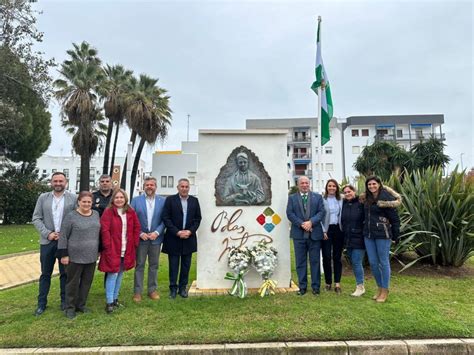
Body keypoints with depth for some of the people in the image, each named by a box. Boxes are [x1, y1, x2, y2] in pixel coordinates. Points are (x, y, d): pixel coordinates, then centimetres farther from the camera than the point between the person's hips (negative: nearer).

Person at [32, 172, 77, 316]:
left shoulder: (73, 198, -1)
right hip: (47, 241, 1)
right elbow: (36, 218, 1)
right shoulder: (43, 197, 5)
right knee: (45, 274, 12)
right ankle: (42, 303, 25)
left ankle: (65, 301, 23)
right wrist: (47, 233, -11)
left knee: (65, 273, 9)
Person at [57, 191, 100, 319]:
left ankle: (81, 304, 29)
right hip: (75, 256, -4)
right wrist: (64, 255, -10)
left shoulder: (96, 214, 4)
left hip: (91, 256, 5)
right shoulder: (71, 216, -10)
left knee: (87, 281, 13)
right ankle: (70, 307, 24)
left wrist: (99, 250, 13)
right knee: (73, 282, 8)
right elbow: (63, 236, -9)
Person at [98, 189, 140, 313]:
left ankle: (115, 298, 28)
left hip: (127, 250, 5)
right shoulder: (108, 212, -8)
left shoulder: (130, 212, 5)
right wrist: (108, 246, -17)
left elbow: (137, 227, 8)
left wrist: (135, 243, 2)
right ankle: (109, 302, 6)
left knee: (120, 274, 14)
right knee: (113, 274, -4)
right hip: (112, 249, -5)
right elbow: (104, 230, -13)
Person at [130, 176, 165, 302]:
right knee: (139, 265, 7)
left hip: (156, 238, 1)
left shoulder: (162, 201, 1)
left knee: (154, 265, 11)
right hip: (141, 238, -1)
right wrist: (140, 233, -10)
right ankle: (137, 291, 19)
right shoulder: (136, 200, 0)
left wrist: (157, 232, -11)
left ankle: (152, 290, 24)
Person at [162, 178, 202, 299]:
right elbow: (166, 218, -7)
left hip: (189, 238, 3)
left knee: (186, 265, 10)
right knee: (173, 265, 7)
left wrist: (190, 231, -9)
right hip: (173, 238, -2)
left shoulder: (194, 201, 6)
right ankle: (173, 288, 21)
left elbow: (198, 218, 6)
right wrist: (177, 232, -14)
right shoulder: (170, 200, -3)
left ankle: (183, 287, 24)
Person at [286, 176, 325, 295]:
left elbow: (322, 212, 0)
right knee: (300, 262, 6)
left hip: (314, 233, 0)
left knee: (315, 261, 7)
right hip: (299, 234, 0)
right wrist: (301, 224, -14)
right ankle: (302, 286, 17)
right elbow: (290, 213, -2)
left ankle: (315, 286, 19)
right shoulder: (292, 198, 8)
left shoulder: (317, 197, 9)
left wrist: (311, 222, -15)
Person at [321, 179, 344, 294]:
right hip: (326, 230, -2)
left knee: (337, 257, 5)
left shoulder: (341, 200, 9)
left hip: (338, 229, 3)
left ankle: (337, 283, 9)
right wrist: (323, 231, -9)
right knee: (326, 257, 0)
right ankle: (328, 282, 14)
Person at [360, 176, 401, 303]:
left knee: (383, 262, 5)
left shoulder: (386, 198, -12)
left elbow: (395, 219, -9)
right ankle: (380, 287, 29)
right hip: (368, 234, 6)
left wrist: (395, 236, -6)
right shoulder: (366, 198, 7)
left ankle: (385, 291, 19)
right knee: (373, 263, 12)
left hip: (382, 235, -6)